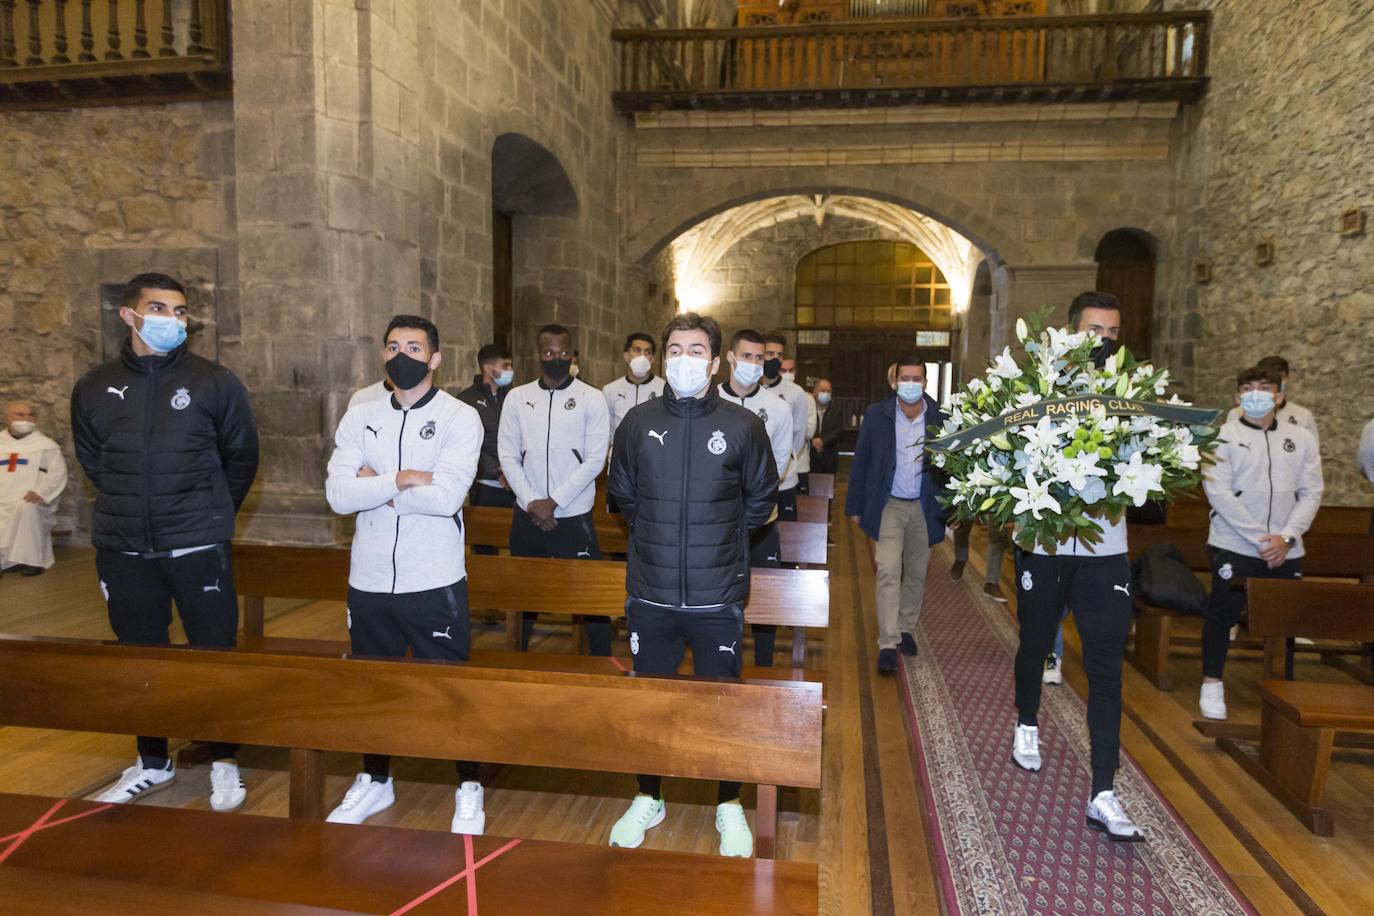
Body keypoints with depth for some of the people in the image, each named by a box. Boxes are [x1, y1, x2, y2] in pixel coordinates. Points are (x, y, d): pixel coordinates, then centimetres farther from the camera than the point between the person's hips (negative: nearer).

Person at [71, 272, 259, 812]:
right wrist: (131, 509, 14)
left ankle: (225, 764, 21)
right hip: (123, 551, 3)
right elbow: (91, 461, 16)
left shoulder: (214, 383, -4)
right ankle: (153, 763, 32)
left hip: (199, 549, -3)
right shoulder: (94, 389, 3)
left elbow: (241, 456, 6)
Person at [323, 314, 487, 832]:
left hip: (435, 581, -4)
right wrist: (403, 479, -16)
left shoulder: (460, 418, -7)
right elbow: (338, 495, -8)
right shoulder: (360, 419, 4)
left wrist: (374, 486, -11)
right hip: (369, 580, 4)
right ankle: (374, 781, 42)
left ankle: (468, 790, 28)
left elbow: (447, 496, -21)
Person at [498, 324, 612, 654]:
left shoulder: (591, 398, -4)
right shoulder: (517, 398, 4)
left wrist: (553, 502, -12)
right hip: (528, 516, 3)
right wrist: (531, 502, -9)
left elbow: (595, 460, -9)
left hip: (574, 516, -3)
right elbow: (508, 456, 2)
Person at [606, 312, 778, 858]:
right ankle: (648, 800, 37)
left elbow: (761, 500, 9)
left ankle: (729, 807, 33)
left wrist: (723, 535, 9)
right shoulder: (638, 423, 1)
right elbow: (621, 491, 16)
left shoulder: (742, 427, -4)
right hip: (650, 593, 2)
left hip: (718, 595, -1)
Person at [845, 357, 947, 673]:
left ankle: (906, 629, 32)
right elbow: (861, 462, 0)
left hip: (924, 507, 2)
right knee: (888, 572, -9)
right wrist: (855, 505, 0)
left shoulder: (939, 418, -3)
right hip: (889, 505, -2)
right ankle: (888, 644, -5)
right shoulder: (877, 415, -5)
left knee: (917, 574, 13)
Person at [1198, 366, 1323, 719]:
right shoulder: (1223, 436, -3)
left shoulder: (1301, 438, 8)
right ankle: (1212, 684, 17)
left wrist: (1287, 537, -10)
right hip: (1234, 546, -3)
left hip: (1285, 551, 3)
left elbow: (1311, 493, 4)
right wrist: (1259, 538, -15)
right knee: (1223, 613, 3)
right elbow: (1218, 492, -11)